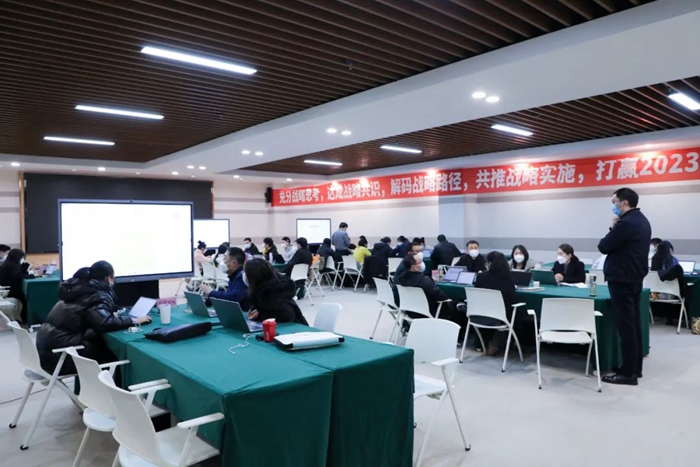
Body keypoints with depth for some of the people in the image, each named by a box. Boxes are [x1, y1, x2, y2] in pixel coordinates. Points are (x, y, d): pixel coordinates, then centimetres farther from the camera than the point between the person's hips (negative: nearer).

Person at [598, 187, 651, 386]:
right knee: (633, 324, 14)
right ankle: (635, 367, 23)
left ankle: (628, 373, 0)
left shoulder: (626, 223, -20)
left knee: (625, 326, -5)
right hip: (634, 278, 10)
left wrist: (612, 230, 0)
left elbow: (603, 247, -14)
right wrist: (616, 230, 7)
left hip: (622, 280, -10)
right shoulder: (641, 221, 13)